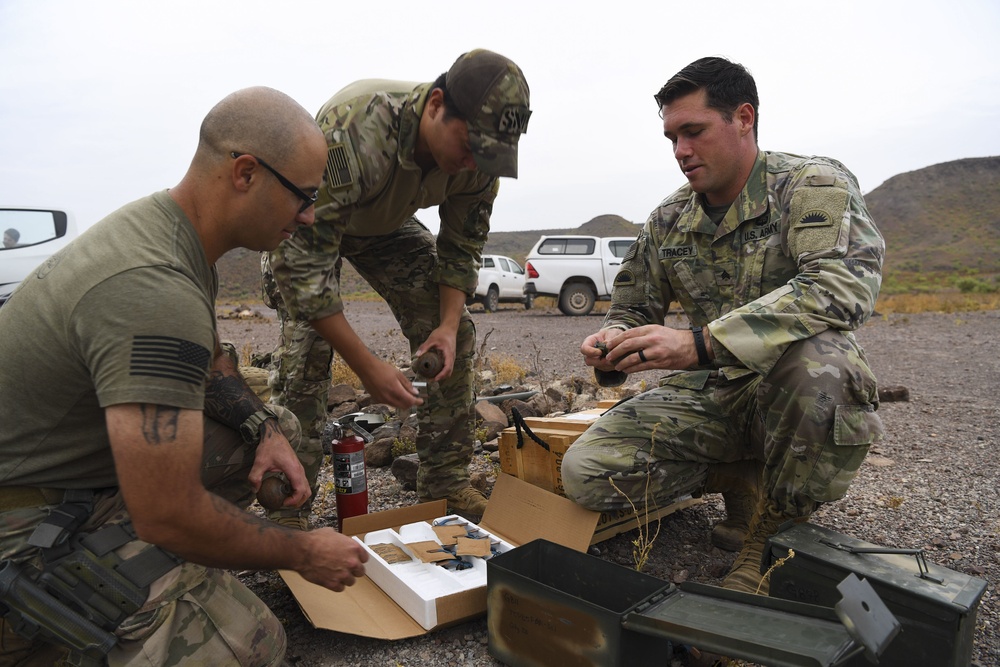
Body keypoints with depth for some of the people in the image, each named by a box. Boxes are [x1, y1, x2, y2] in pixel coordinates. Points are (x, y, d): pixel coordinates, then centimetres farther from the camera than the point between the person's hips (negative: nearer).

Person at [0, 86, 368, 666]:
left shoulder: (166, 225, -1)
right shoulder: (155, 291, -33)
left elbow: (206, 362, 15)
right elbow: (166, 516, -31)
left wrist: (266, 431, -3)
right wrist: (302, 554, -15)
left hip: (85, 455, 10)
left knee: (272, 431, 6)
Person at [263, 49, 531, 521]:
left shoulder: (479, 153, -24)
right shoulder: (351, 134, -43)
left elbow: (461, 247, -9)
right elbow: (303, 265, -40)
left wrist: (449, 323, -24)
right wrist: (367, 367, -39)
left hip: (387, 222, 5)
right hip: (304, 222, -4)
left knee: (453, 334, -8)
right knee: (307, 346, -23)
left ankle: (445, 485, 3)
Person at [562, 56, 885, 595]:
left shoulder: (815, 184, -10)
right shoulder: (667, 221, 5)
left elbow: (844, 285, -29)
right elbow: (631, 310, 13)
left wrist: (700, 344, -38)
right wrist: (614, 346, -14)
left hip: (801, 391, -3)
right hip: (708, 394, 4)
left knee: (816, 358, -41)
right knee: (585, 472, -15)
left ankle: (774, 526, -12)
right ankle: (749, 480, 4)